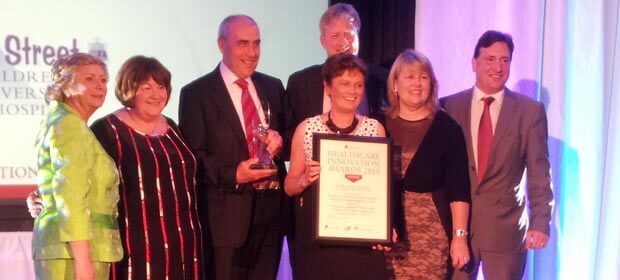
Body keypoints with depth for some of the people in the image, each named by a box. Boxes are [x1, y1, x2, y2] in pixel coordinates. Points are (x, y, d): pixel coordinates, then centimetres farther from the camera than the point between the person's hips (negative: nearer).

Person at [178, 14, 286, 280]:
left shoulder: (273, 86, 12)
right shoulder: (196, 93, -4)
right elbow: (193, 156, -7)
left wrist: (279, 138, -6)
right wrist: (232, 175, -21)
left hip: (271, 207, 5)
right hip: (228, 212, -5)